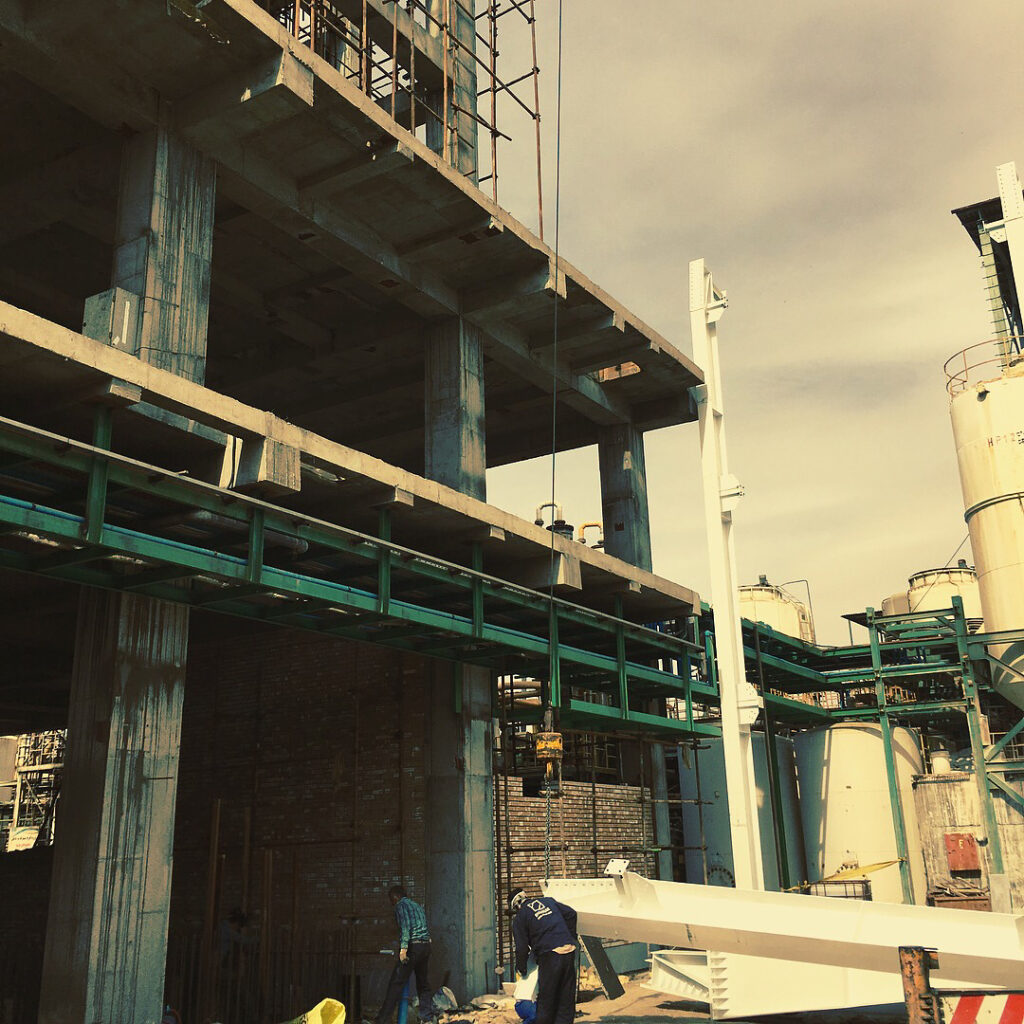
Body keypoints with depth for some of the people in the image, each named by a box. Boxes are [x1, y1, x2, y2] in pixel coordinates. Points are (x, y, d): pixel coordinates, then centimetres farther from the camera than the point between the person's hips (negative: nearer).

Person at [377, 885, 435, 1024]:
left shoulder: (401, 905, 1)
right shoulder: (417, 905, 23)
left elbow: (405, 926, -12)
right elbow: (423, 925, 17)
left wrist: (403, 948, -18)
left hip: (413, 945, -7)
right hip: (426, 945, 8)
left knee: (396, 983, -7)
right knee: (422, 982, 14)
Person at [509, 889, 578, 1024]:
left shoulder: (520, 918, 6)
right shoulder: (548, 900, 19)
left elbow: (521, 947, 4)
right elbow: (571, 914, 17)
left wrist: (520, 968, 19)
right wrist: (570, 937, 22)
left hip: (549, 955, -5)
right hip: (569, 951, 5)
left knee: (546, 999, 8)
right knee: (567, 997, 12)